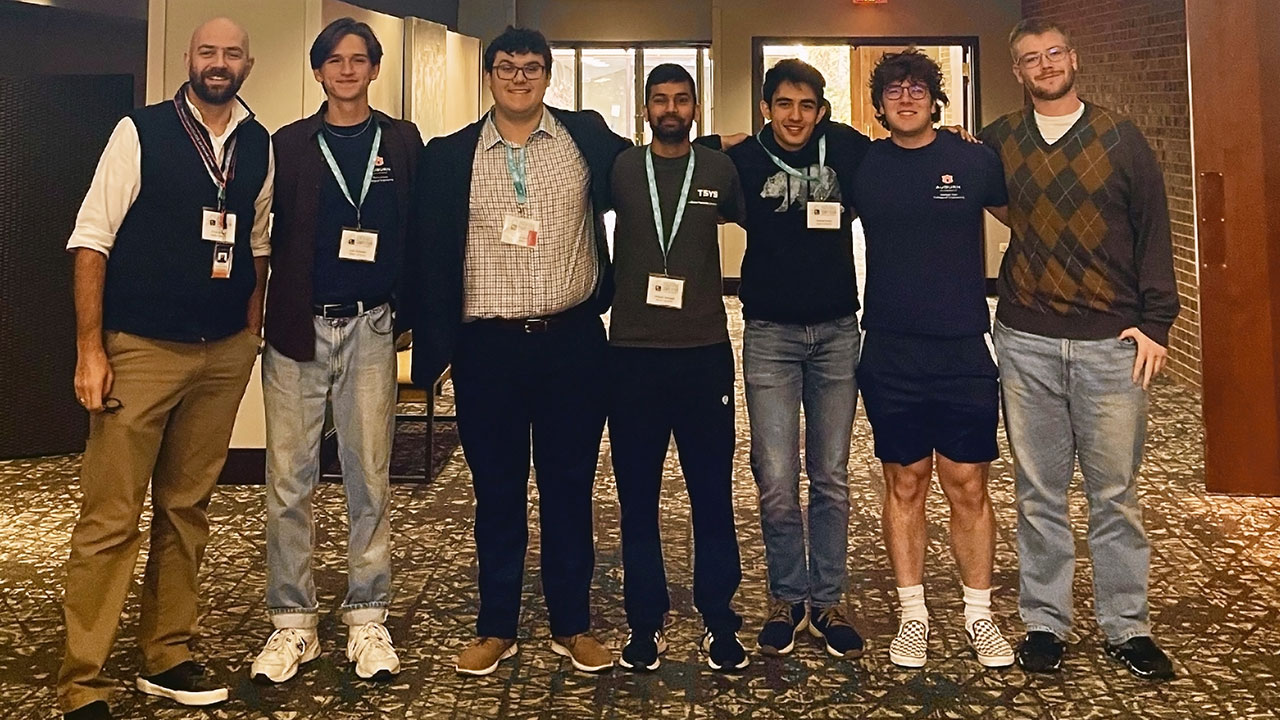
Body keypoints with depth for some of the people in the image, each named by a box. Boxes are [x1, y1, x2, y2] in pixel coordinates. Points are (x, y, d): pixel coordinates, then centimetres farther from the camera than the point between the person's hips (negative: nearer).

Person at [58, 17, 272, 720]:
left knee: (187, 509, 12)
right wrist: (90, 348, -10)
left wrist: (250, 332, 10)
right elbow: (92, 238, -5)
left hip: (225, 353, 4)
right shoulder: (141, 132, -3)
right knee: (110, 518, -2)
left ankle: (167, 656, 26)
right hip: (141, 348, -4)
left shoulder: (260, 146, 9)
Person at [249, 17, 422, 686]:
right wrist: (261, 316, -1)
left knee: (369, 479, 5)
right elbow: (269, 237, 6)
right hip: (296, 328, 1)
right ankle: (292, 621, 17)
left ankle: (367, 618, 17)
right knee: (288, 481, 3)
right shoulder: (290, 144, 8)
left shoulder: (402, 141, 8)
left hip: (370, 328, 0)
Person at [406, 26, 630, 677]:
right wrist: (433, 345, 0)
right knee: (497, 491, 10)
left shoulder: (588, 136, 3)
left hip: (572, 340, 0)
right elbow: (430, 258, 4)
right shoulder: (448, 157, 4)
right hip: (488, 347, 0)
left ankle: (572, 625, 25)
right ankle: (496, 627, 25)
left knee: (570, 487, 10)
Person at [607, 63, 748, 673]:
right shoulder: (619, 169, 5)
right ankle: (645, 622, 20)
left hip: (704, 353, 0)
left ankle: (719, 621, 18)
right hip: (632, 353, 1)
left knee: (713, 492, 4)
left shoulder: (719, 170, 6)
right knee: (636, 494, 7)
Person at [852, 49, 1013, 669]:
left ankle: (979, 617, 21)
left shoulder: (975, 160, 2)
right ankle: (913, 616, 21)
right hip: (890, 355, 1)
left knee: (968, 485, 5)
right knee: (905, 484, 9)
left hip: (964, 350, 0)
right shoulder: (862, 166, 4)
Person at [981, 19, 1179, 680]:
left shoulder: (1120, 137, 5)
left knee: (1115, 494, 5)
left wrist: (1155, 322, -1)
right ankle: (1044, 622, 19)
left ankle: (1127, 627, 19)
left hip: (1112, 342, -1)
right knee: (1040, 494, 7)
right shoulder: (998, 141, 8)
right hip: (1026, 342, 1)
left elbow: (1152, 231, 4)